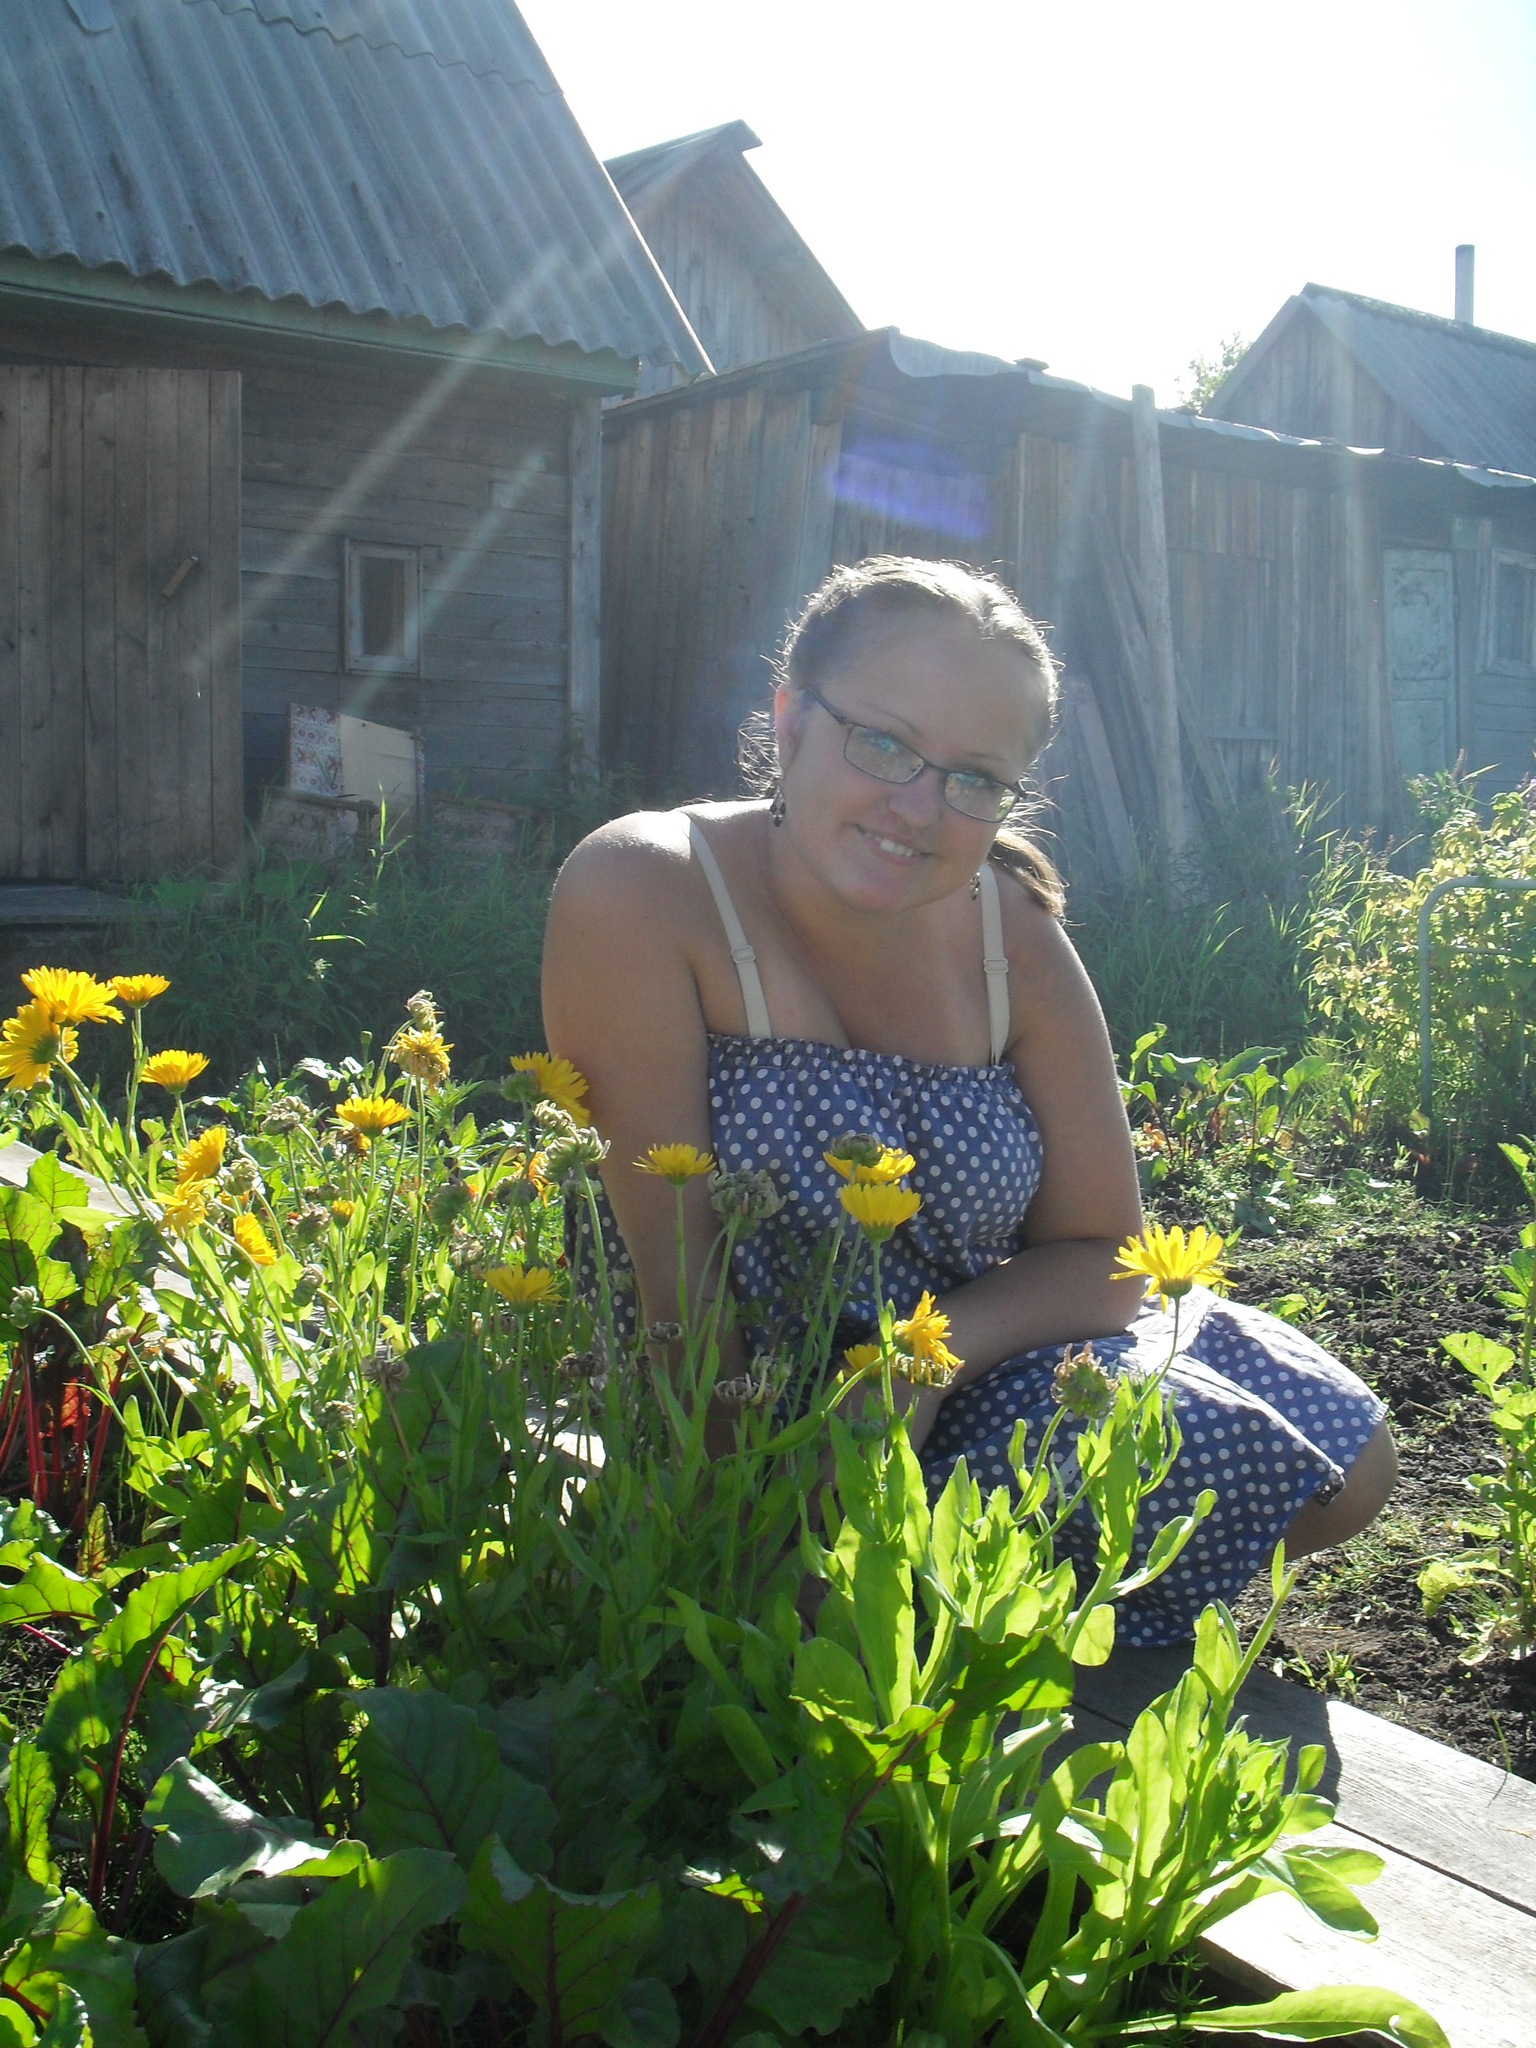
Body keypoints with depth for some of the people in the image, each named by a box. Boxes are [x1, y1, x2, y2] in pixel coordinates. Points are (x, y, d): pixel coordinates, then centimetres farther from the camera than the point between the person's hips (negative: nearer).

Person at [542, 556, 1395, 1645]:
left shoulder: (1012, 933, -6)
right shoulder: (639, 893, -22)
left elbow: (1102, 1255, -1)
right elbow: (667, 1276, -23)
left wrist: (932, 1354, -19)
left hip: (969, 1365, 6)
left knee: (1345, 1465, 1)